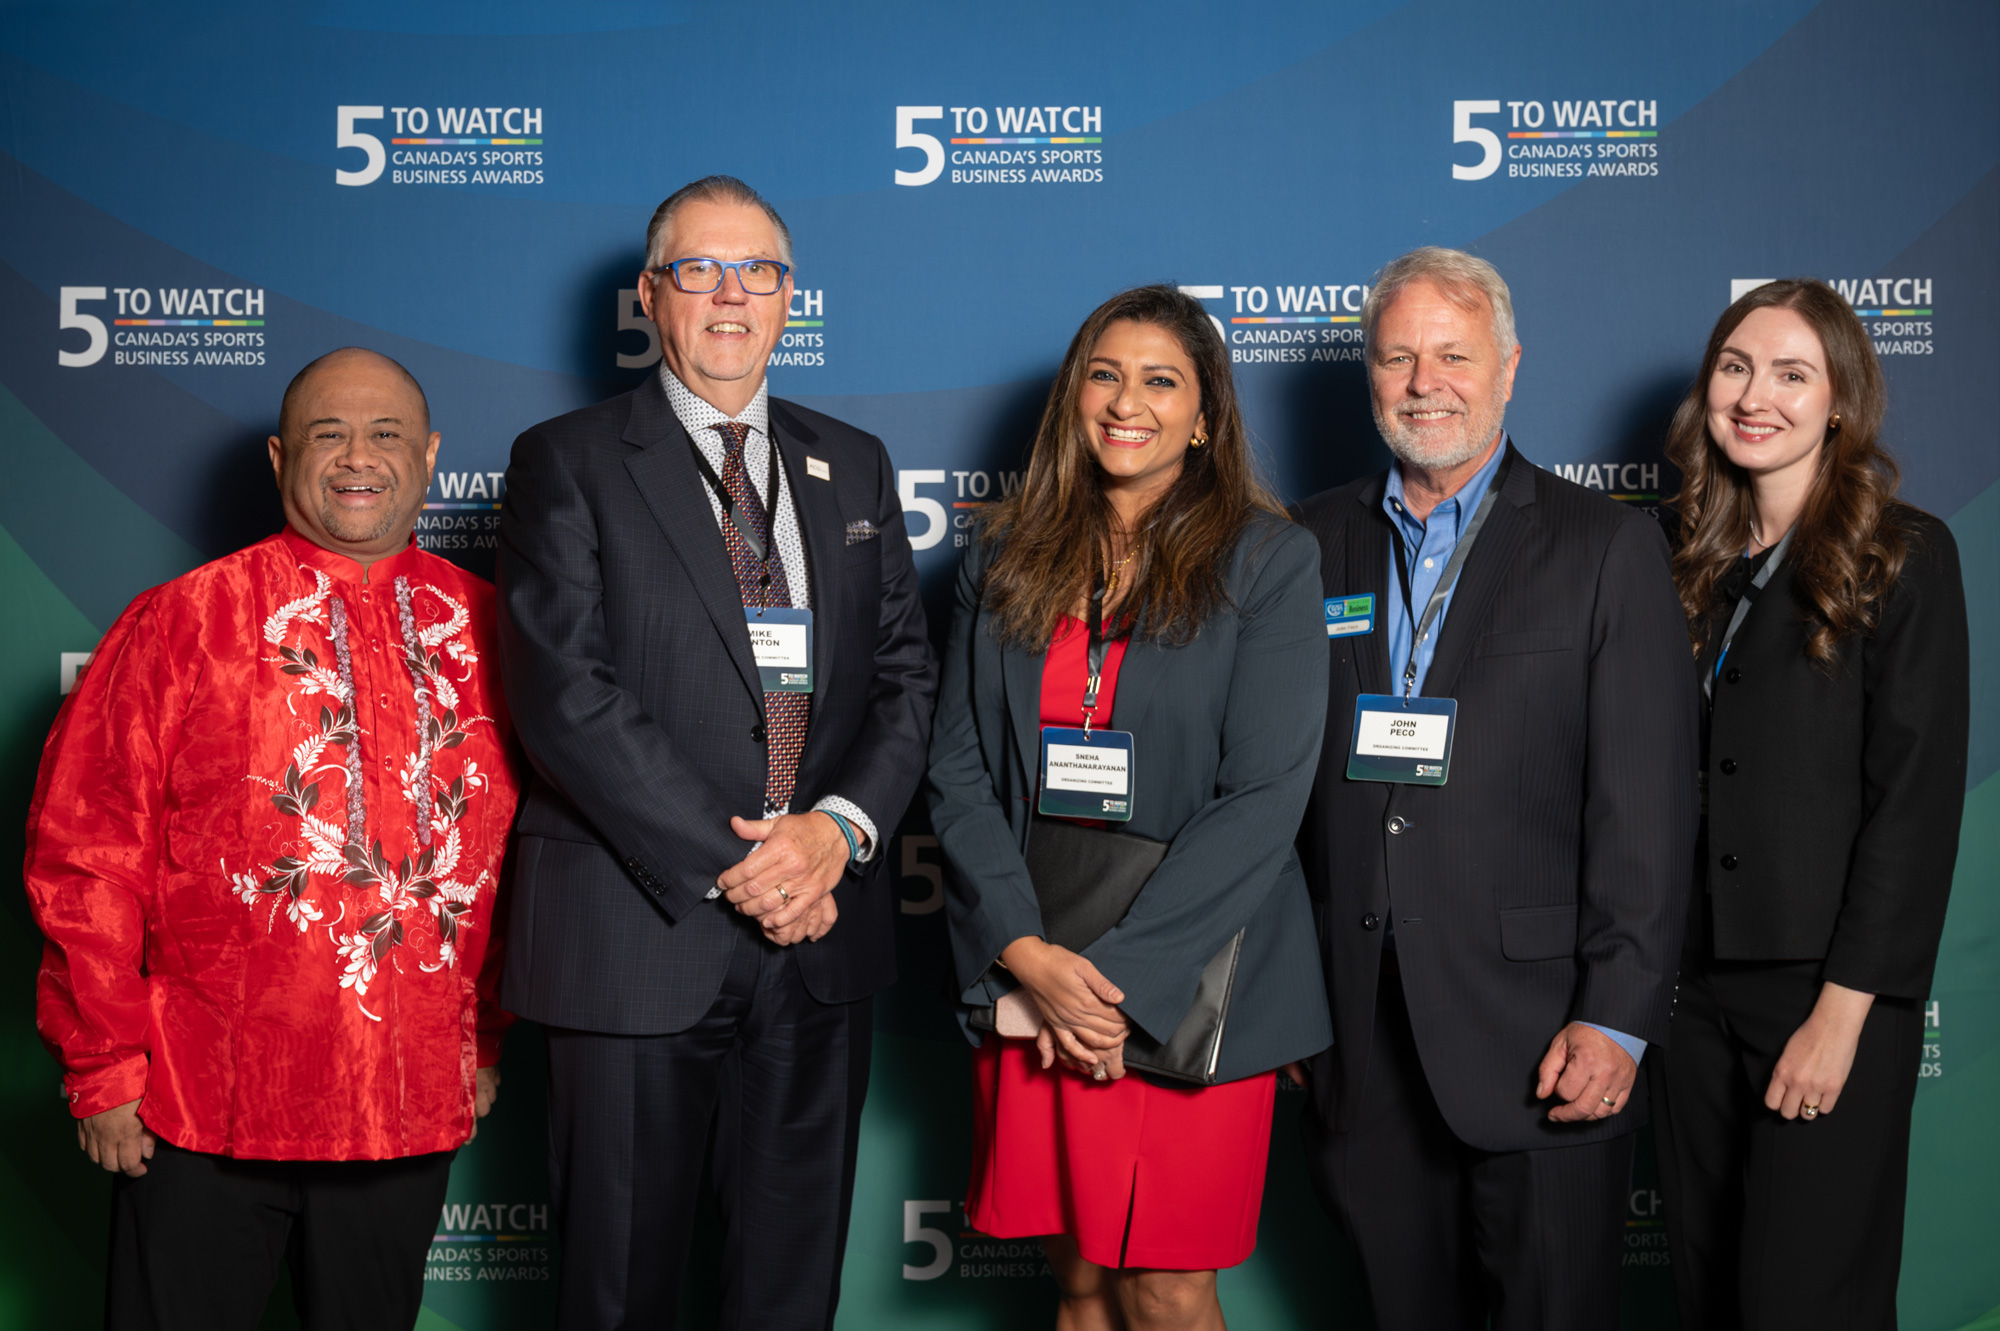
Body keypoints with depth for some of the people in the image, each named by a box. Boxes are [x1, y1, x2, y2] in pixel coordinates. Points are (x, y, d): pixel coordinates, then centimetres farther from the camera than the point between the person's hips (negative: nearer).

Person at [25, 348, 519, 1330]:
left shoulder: (482, 630, 4)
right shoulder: (179, 623, -4)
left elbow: (518, 849, 10)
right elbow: (83, 855, -4)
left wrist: (489, 1038, 11)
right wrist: (104, 1064, -5)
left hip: (415, 1105, 3)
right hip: (202, 1110, -2)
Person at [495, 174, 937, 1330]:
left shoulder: (854, 466, 13)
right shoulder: (569, 464, -1)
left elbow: (907, 672, 8)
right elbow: (567, 695, -11)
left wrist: (839, 825, -10)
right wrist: (728, 866, -15)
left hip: (821, 931, 4)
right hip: (640, 934, -4)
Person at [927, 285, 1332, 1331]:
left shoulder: (1268, 560, -2)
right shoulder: (1004, 562, 9)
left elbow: (1265, 795, -10)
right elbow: (957, 771, 4)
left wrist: (1118, 971, -15)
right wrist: (1026, 951, -11)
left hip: (1190, 988, -3)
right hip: (1027, 977, 3)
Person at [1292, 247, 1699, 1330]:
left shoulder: (1609, 549, -1)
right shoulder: (1311, 543, 9)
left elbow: (1645, 809, -6)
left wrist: (1617, 1018, -12)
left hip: (1538, 1038, -3)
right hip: (1359, 1034, 3)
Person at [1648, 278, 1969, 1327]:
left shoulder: (1903, 555, -6)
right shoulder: (1695, 563, 11)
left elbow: (1917, 797, -11)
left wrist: (1843, 1010, -16)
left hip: (1829, 993, -5)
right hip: (1694, 985, 5)